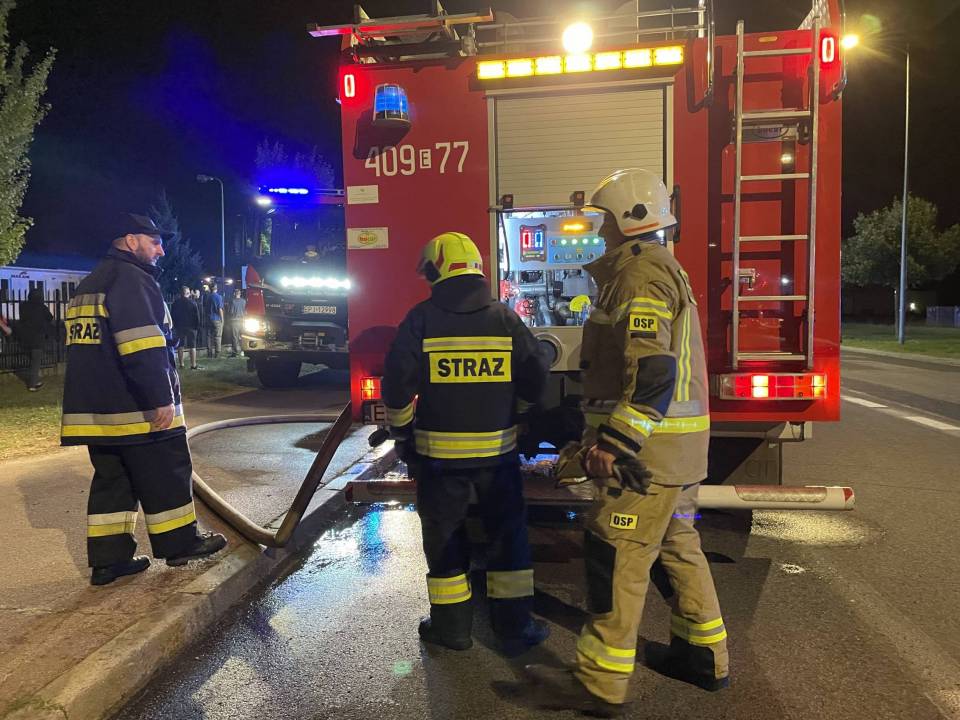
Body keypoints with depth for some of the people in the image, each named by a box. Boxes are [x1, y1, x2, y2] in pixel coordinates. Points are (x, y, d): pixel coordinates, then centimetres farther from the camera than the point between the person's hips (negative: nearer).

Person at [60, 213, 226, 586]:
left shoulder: (89, 285, 21)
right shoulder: (132, 280, -12)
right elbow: (144, 348, -23)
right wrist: (162, 399, -23)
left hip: (95, 408, 9)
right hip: (137, 408, -9)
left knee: (111, 479, 12)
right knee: (165, 475, 3)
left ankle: (108, 558, 14)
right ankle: (180, 543, 13)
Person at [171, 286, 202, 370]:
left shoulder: (176, 303, 1)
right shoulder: (192, 302, -8)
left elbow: (172, 315, 7)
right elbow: (197, 315, -8)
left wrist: (174, 325, 16)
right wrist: (197, 326, -1)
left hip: (179, 327, 3)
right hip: (191, 326, -3)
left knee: (180, 346, 10)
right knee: (192, 346, -1)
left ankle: (181, 364, 11)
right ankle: (193, 365, -5)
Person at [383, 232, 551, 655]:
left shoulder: (420, 320, -7)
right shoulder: (505, 319, -1)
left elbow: (397, 384, -8)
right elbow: (537, 380, -1)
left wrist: (402, 433, 7)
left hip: (439, 450, -1)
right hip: (497, 448, 2)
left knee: (444, 537, 14)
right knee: (507, 533, 13)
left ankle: (451, 625, 24)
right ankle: (514, 627, 20)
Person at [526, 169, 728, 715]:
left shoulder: (641, 272, -14)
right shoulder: (662, 269, 20)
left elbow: (654, 370, -25)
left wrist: (615, 442, -25)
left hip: (651, 444, -11)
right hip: (679, 444, 11)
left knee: (618, 555, -5)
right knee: (679, 544, 18)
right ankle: (705, 655, 31)